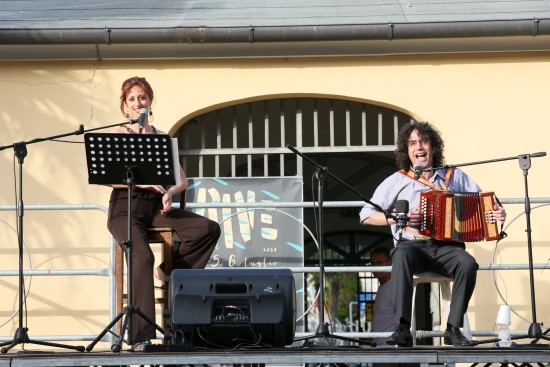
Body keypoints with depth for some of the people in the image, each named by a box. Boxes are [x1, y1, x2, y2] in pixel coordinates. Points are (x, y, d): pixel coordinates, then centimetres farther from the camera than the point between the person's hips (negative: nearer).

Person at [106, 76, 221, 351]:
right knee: (143, 256, -32)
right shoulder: (118, 135, 6)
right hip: (126, 208, -4)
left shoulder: (162, 138, 17)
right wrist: (142, 182, -19)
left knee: (209, 229, -19)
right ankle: (141, 336, -31)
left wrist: (169, 193, -12)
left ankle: (170, 270, -2)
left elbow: (182, 180, 11)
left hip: (156, 207, 4)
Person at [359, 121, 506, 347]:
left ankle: (453, 330, -20)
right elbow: (366, 215, 5)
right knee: (402, 254, -37)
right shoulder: (397, 181, 6)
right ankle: (402, 329, -42)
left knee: (468, 263, -31)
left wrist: (496, 213, -7)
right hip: (412, 245, -1)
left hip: (446, 247, 2)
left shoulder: (455, 176, 11)